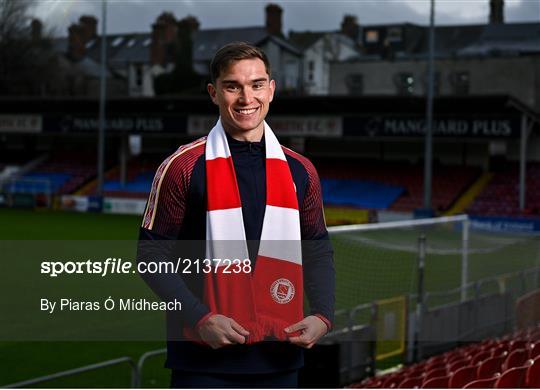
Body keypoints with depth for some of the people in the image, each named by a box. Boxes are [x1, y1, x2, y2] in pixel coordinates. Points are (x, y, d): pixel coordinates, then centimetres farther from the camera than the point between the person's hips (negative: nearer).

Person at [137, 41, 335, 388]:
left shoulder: (299, 171, 8)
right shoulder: (183, 167, -5)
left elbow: (318, 251, 15)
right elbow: (152, 254, -4)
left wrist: (322, 315, -2)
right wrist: (200, 319, -15)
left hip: (279, 358, 4)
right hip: (204, 361, -4)